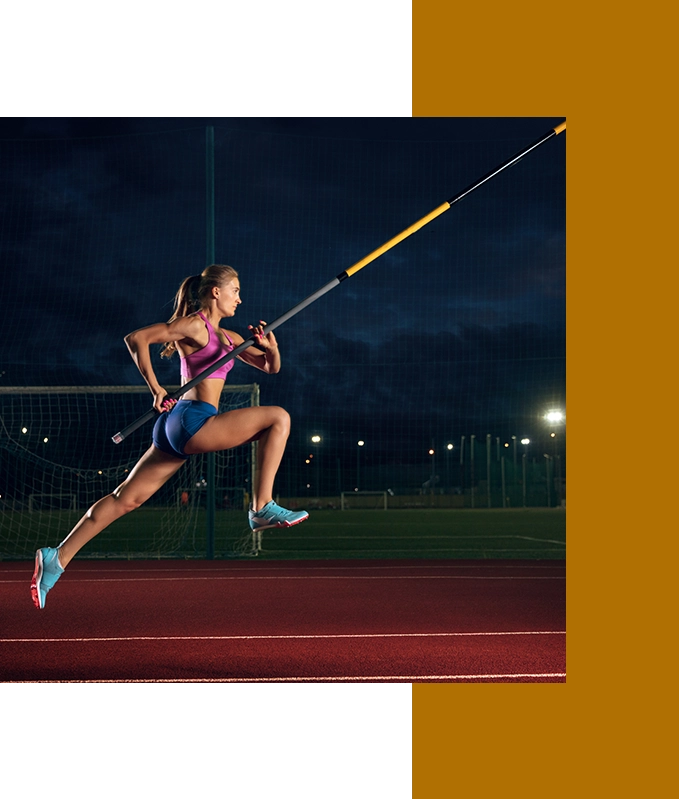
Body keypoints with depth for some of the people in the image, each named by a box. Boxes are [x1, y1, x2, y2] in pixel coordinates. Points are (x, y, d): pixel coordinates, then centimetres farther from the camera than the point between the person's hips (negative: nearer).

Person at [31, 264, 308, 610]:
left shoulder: (228, 337, 23)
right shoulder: (194, 325, -3)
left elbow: (270, 366, 27)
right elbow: (136, 338, -10)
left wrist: (270, 346, 5)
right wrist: (155, 388, -12)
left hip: (177, 428, 9)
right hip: (193, 418, -9)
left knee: (125, 498, 6)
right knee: (278, 417, -8)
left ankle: (57, 558, 6)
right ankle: (263, 508, -11)